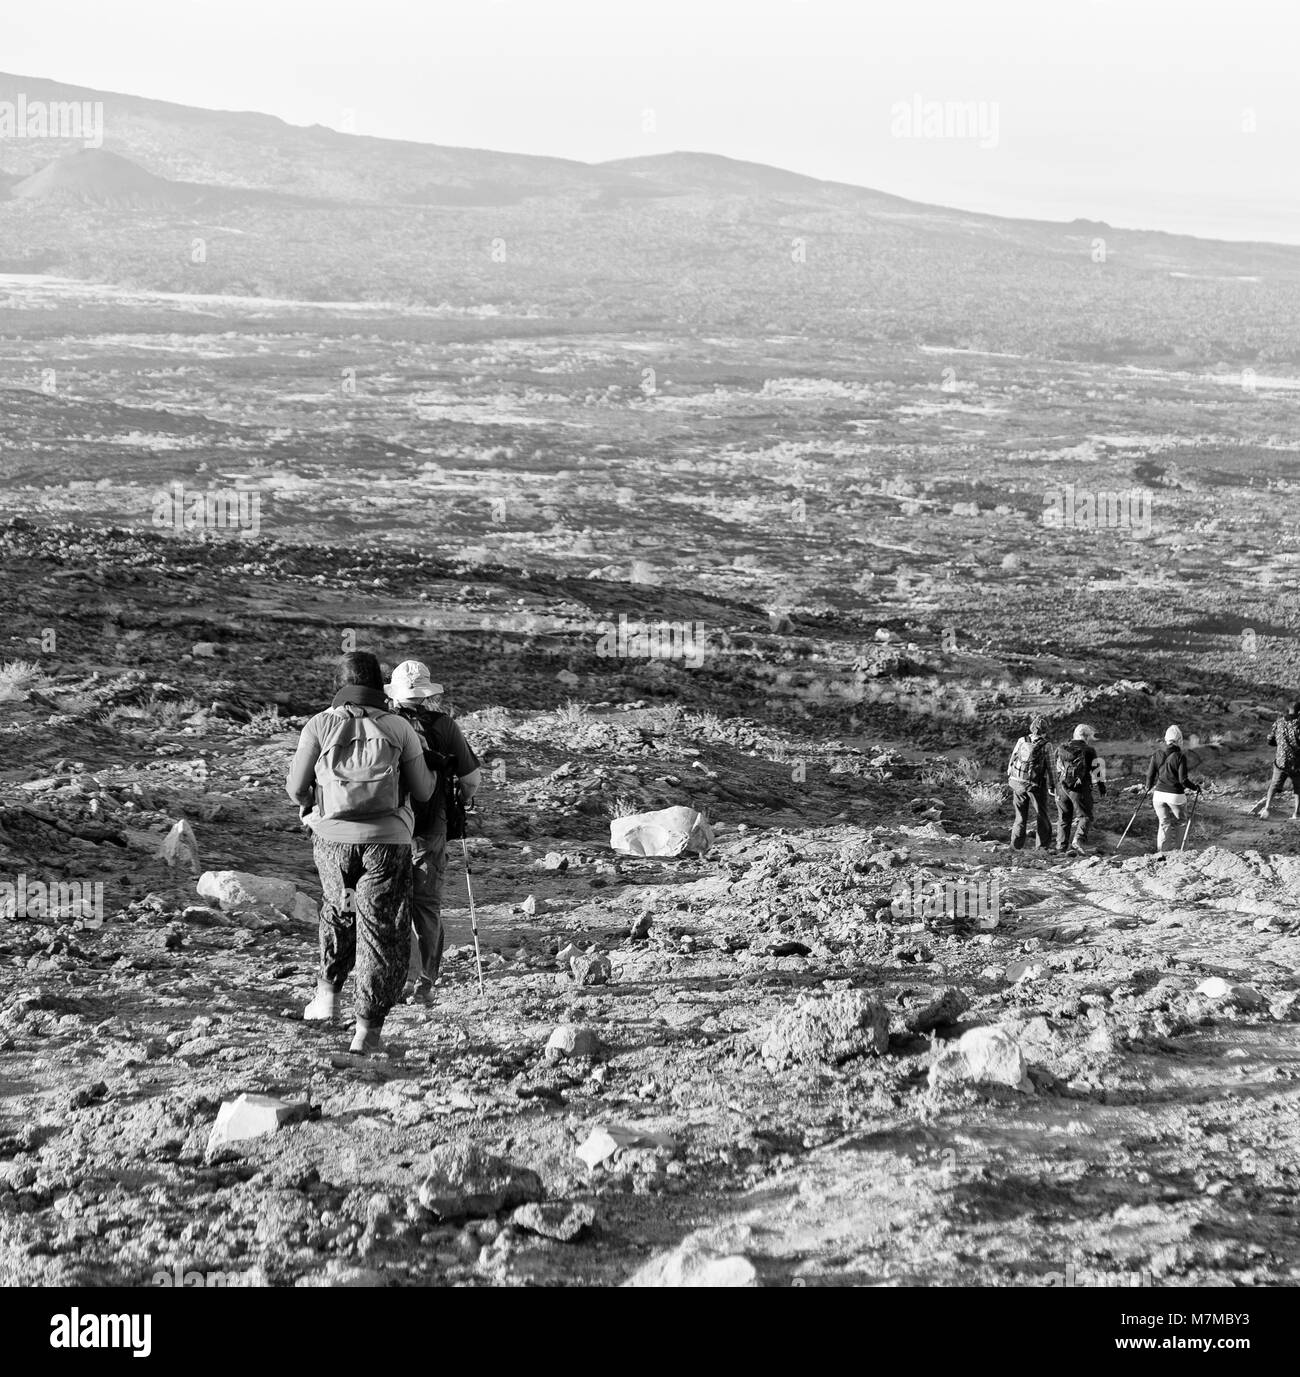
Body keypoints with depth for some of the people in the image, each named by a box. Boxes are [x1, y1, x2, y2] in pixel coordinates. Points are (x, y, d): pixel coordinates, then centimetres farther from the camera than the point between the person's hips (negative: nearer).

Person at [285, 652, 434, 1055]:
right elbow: (423, 792, 6)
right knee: (381, 930, 5)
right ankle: (368, 1027, 1)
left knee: (338, 909, 28)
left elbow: (295, 788, 0)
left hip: (333, 839, 1)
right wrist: (431, 772, 29)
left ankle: (327, 994, 21)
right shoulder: (399, 728, 2)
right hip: (386, 840, -1)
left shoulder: (319, 724, 0)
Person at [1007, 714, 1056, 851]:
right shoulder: (1045, 746, -11)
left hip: (1018, 782, 3)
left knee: (1021, 814, 13)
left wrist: (1009, 776, 16)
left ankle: (1016, 844, 12)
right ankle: (1044, 845, 11)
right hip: (1036, 783, -3)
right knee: (1041, 815, 10)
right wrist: (1052, 786, 5)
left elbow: (1012, 761, 3)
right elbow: (1049, 768, -7)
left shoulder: (1021, 741, -4)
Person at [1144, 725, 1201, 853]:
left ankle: (1159, 851, 4)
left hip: (1159, 793, 4)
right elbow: (1183, 780, -13)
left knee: (1163, 823, 12)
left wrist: (1149, 787, 21)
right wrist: (1195, 788, 5)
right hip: (1176, 794, -4)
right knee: (1181, 817, 25)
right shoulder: (1180, 757, -12)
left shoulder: (1156, 754, -1)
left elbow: (1150, 774, 1)